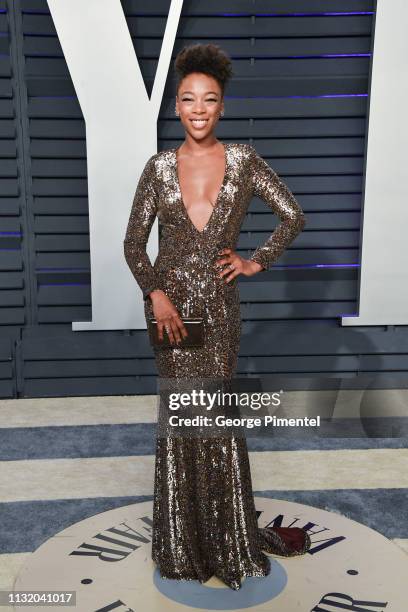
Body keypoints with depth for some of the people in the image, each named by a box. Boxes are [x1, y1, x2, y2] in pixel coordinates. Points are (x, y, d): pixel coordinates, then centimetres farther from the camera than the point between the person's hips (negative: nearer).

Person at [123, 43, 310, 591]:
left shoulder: (243, 160, 1)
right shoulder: (160, 167, 2)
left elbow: (293, 215, 7)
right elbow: (134, 242, 3)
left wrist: (257, 262, 0)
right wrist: (155, 293, -10)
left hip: (219, 301, 0)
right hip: (171, 301, 1)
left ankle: (230, 533, 24)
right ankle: (185, 543, 24)